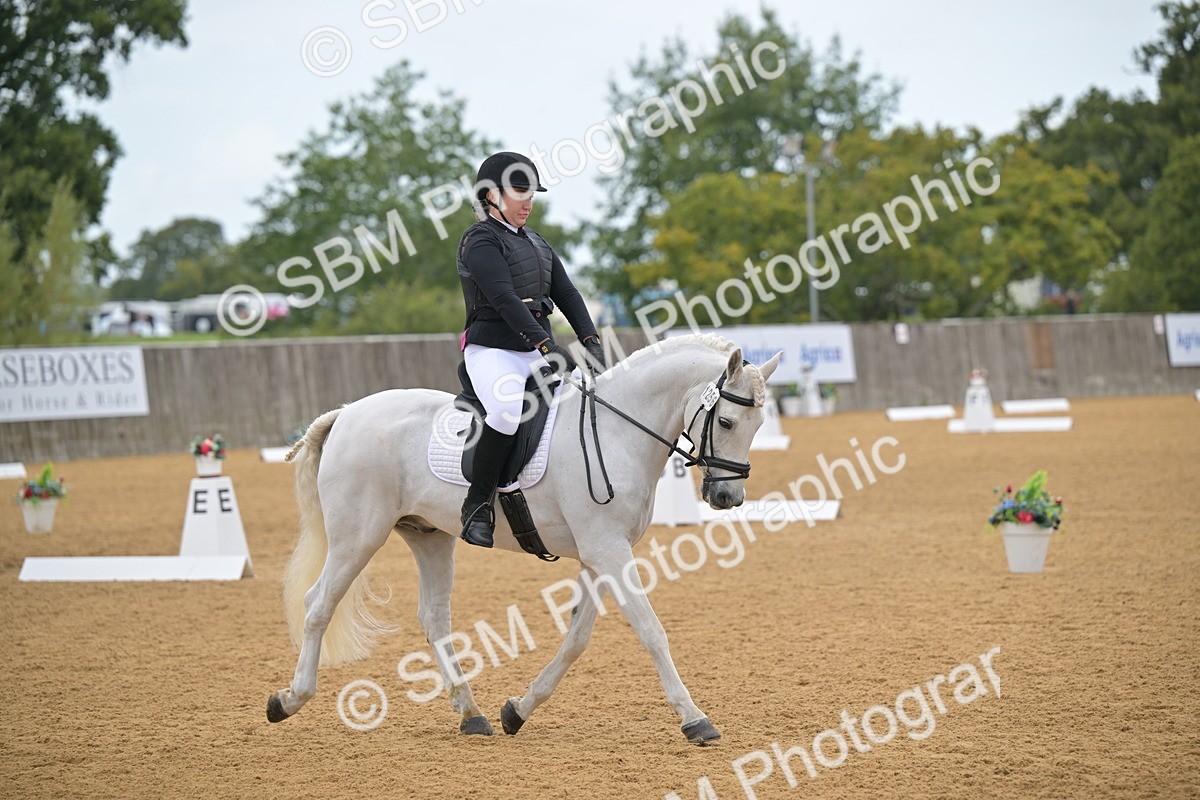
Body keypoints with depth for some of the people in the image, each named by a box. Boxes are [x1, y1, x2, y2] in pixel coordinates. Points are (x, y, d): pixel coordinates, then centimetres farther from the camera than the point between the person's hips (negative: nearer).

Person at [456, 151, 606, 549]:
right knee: (509, 410, -35)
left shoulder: (536, 243, 21)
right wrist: (547, 345, -30)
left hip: (538, 352, 8)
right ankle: (478, 502, -22)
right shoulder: (481, 240, -7)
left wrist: (590, 340, -3)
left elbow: (565, 292, 14)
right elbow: (504, 298, -20)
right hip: (492, 349, -8)